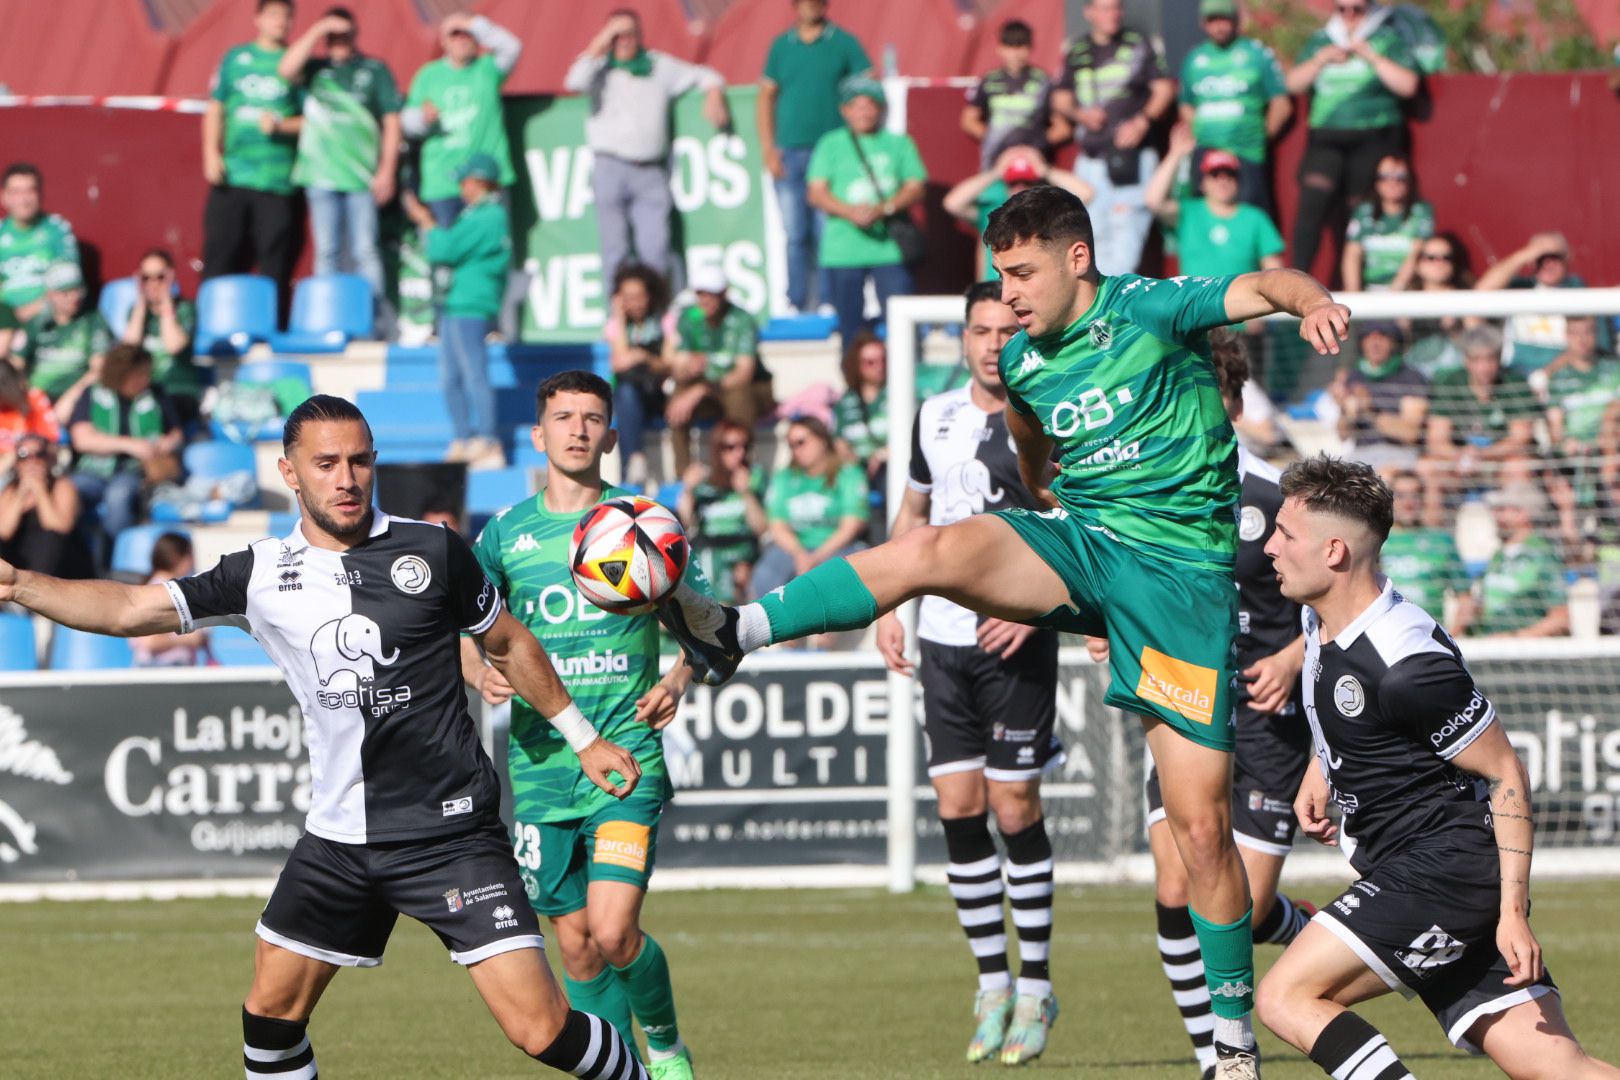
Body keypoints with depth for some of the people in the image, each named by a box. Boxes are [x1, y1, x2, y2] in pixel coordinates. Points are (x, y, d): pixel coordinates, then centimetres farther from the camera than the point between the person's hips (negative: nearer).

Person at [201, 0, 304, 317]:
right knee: (221, 258, 0)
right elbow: (215, 109, 13)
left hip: (278, 181, -1)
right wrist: (211, 154, 1)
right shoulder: (236, 58, 13)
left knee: (275, 265, -3)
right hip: (232, 177, 1)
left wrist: (281, 126, -13)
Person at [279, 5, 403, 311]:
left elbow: (392, 122, 4)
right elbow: (286, 69, -9)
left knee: (365, 251, -4)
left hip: (362, 177, -2)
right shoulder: (316, 68, 12)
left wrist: (386, 171, -3)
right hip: (321, 174, 2)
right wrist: (317, 30, -10)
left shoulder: (375, 71, 7)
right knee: (326, 252, 4)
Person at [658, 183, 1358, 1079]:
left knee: (1200, 822, -3)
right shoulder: (1021, 363, 10)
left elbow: (1267, 286, -20)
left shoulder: (1149, 309, -8)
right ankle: (733, 635, -32)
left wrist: (1312, 302, -40)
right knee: (937, 550, -28)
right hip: (1076, 540, 4)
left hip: (1180, 569, -4)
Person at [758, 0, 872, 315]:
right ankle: (795, 304, 5)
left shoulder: (844, 43, 4)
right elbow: (766, 97, 14)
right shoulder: (781, 46, 12)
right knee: (795, 236, 2)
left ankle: (828, 302, -6)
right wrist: (768, 149, 5)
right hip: (790, 155, 3)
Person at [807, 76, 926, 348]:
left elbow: (916, 188, 3)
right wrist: (850, 211, -14)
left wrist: (883, 209, -14)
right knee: (850, 327, 1)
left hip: (890, 248, 0)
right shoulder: (831, 145, 11)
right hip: (843, 251, 1)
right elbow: (817, 193, 3)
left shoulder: (899, 144, 12)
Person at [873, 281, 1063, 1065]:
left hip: (1017, 641, -5)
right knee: (958, 810, 2)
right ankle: (992, 983, 11)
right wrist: (886, 607, 14)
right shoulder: (936, 417, 10)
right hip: (942, 636, 5)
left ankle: (1036, 989, 6)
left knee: (1015, 811, -5)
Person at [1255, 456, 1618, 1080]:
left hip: (1446, 867, -9)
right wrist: (1321, 772, 14)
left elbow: (1505, 773, -17)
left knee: (1286, 998, -13)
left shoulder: (1408, 665, -22)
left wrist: (1512, 912, -18)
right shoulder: (1322, 620, 6)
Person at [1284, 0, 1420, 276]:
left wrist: (1372, 56, -11)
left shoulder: (1389, 39, 5)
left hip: (1373, 140, -2)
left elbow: (1408, 86, -6)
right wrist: (1321, 59, -5)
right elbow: (1294, 84, 10)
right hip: (1325, 139, 2)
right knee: (1312, 204, -18)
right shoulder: (1320, 41, 16)